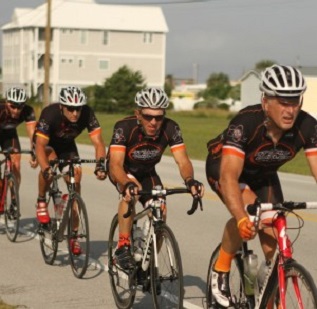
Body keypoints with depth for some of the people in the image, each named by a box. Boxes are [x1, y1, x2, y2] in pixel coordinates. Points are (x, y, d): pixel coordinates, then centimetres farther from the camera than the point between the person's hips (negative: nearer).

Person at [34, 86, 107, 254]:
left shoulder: (87, 114, -30)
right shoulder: (50, 114, -37)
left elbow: (98, 142, -33)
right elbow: (40, 145, -42)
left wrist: (100, 164, -51)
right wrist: (46, 169, -57)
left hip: (67, 145, 3)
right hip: (46, 142, -3)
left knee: (75, 181, -12)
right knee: (51, 161, -36)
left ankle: (73, 234, -1)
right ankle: (41, 202, -12)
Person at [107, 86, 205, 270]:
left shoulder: (170, 129, -27)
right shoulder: (124, 127, -35)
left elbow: (182, 160, -33)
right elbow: (115, 164, -43)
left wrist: (190, 180, -54)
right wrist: (127, 184, -63)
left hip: (147, 172, 3)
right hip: (123, 170, -3)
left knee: (160, 214, -15)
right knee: (130, 192, -35)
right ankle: (123, 248, -27)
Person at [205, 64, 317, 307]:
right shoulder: (246, 122, -40)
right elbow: (229, 176, -46)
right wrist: (242, 219, -61)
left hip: (263, 174, 4)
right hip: (223, 164, -4)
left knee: (273, 245, -7)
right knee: (248, 211, -32)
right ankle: (221, 270, -9)